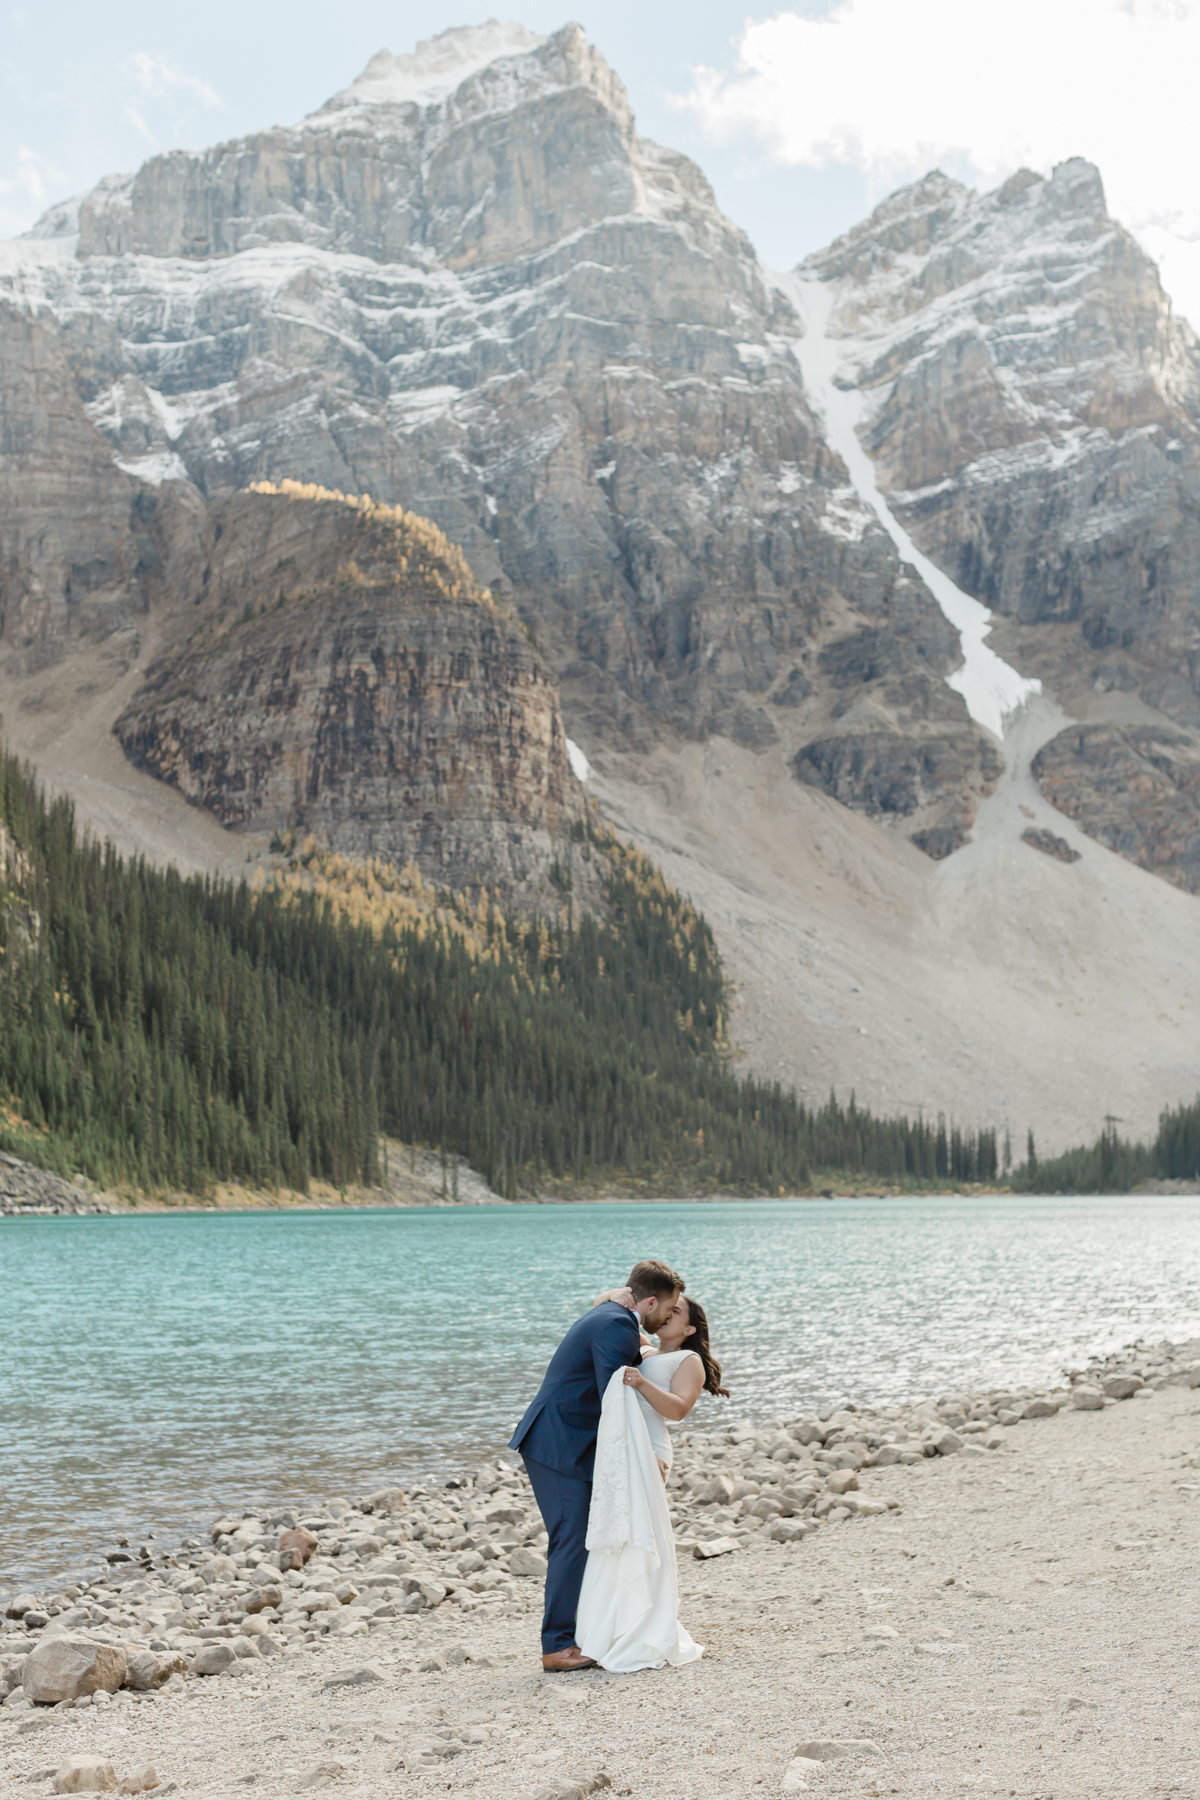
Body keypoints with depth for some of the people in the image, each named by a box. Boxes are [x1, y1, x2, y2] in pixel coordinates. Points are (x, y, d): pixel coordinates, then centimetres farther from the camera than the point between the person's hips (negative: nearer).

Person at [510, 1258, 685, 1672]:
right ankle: (558, 1646, -5)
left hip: (554, 1443, 10)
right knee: (574, 1541, -8)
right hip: (561, 1447, -10)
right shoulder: (616, 1326, -17)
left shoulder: (608, 1315, 14)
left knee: (577, 1541, 12)